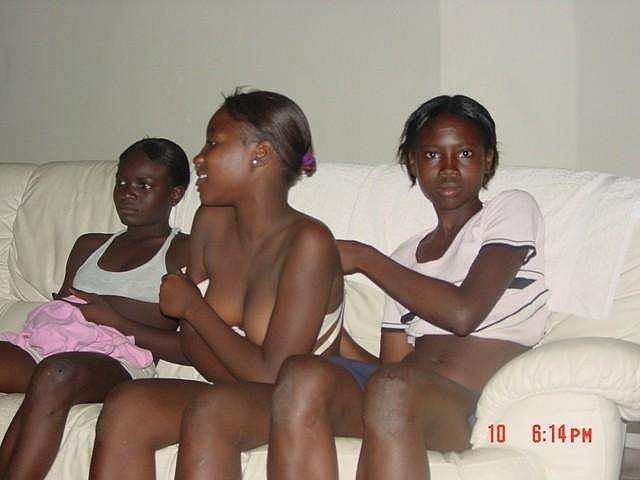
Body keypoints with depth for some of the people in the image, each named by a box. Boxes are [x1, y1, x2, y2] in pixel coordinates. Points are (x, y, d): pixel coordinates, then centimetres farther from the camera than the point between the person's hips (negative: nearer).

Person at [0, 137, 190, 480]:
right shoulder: (89, 246, 32)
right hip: (53, 347, 6)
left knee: (57, 372, -39)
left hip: (119, 358, -6)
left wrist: (113, 318, -6)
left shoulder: (184, 252, 11)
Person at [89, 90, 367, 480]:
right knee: (125, 407, -20)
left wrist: (193, 307, -10)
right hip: (234, 394, 7)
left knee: (210, 410, -35)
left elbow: (274, 373, -21)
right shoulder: (212, 221, 4)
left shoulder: (308, 242, -18)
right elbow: (194, 346, 5)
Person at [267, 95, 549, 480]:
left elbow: (464, 313, -5)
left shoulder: (512, 210, 12)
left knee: (392, 389, -39)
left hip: (480, 405, -4)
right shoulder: (407, 256, 28)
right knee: (301, 376, -28)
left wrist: (364, 258, 4)